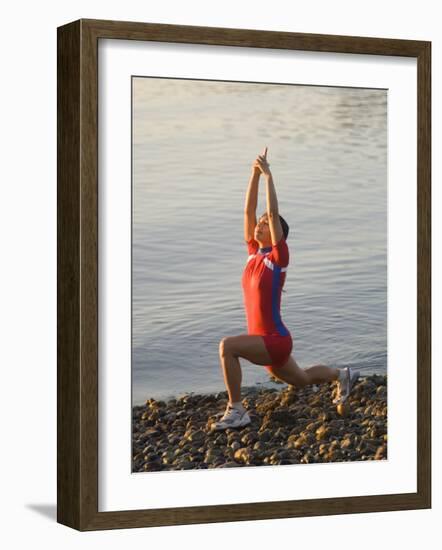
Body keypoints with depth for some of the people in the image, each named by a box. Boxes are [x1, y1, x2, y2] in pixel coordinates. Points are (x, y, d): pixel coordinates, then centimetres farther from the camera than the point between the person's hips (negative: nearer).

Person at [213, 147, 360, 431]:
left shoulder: (279, 256, -13)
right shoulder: (255, 251, 4)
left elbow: (274, 213, -21)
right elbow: (249, 210, 1)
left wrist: (268, 173, -18)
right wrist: (255, 173, -2)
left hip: (276, 340, -9)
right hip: (264, 341, 9)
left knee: (228, 345, -29)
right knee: (302, 380, 28)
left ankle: (236, 410, -21)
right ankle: (343, 375, 52)